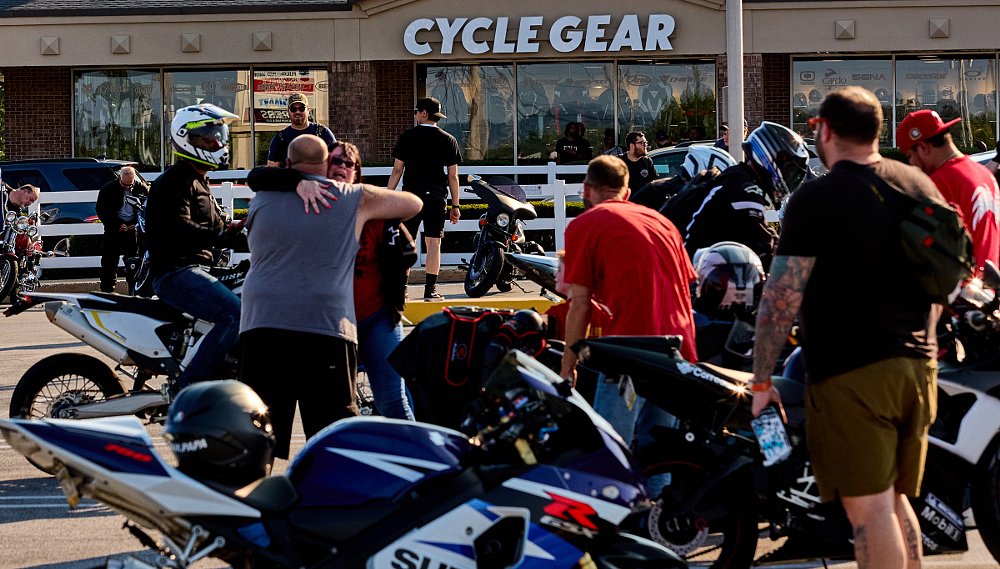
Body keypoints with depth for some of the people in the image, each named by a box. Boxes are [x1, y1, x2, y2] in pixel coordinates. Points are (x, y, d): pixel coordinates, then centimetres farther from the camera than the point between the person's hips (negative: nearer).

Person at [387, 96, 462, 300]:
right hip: (437, 197, 1)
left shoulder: (407, 137, 1)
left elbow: (397, 170, 0)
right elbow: (453, 176, 3)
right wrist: (455, 206, 8)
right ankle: (430, 289, -1)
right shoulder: (448, 140, 4)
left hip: (411, 195, -1)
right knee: (433, 242, 2)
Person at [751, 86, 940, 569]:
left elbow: (782, 297, -16)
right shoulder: (920, 186, 8)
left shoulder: (817, 199, -12)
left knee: (869, 511, -4)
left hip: (850, 373, -7)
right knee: (896, 501, 18)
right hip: (917, 367, 7)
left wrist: (760, 381, -9)